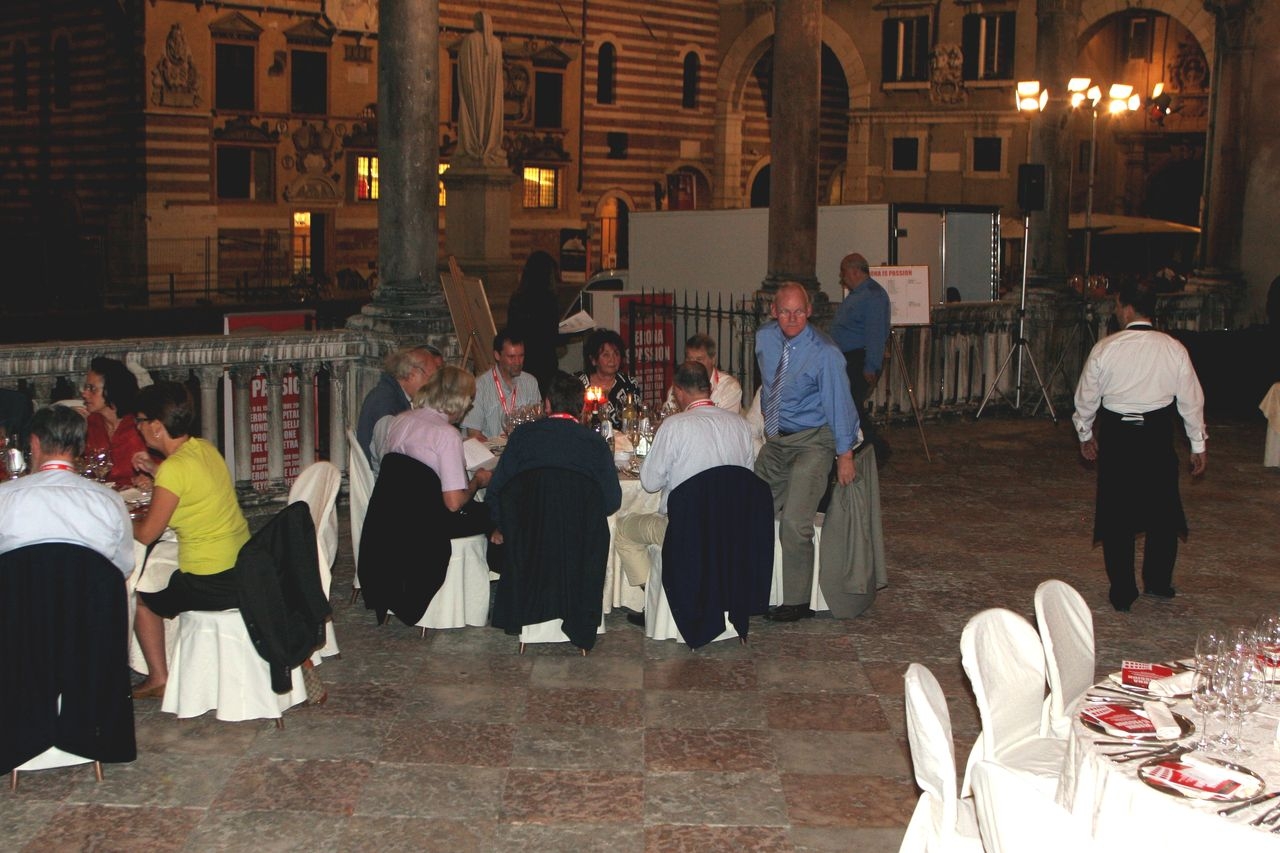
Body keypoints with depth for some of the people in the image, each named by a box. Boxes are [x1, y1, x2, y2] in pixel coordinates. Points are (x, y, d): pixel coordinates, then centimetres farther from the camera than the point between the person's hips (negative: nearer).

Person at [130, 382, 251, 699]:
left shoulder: (174, 468, -20)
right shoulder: (204, 448, 3)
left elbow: (147, 533, -14)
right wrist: (155, 469, 17)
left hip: (213, 585, -8)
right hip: (245, 568, 8)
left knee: (141, 600, 17)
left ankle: (158, 679, 24)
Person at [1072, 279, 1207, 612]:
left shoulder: (1105, 348, -8)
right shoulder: (1173, 348, -5)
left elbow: (1086, 397, 2)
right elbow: (1191, 400, 1)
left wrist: (1085, 433, 19)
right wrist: (1198, 445, 12)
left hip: (1116, 435, -1)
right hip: (1158, 434, 1)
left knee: (1116, 513, 8)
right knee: (1163, 510, 18)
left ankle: (1122, 593, 11)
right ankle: (1159, 583, 28)